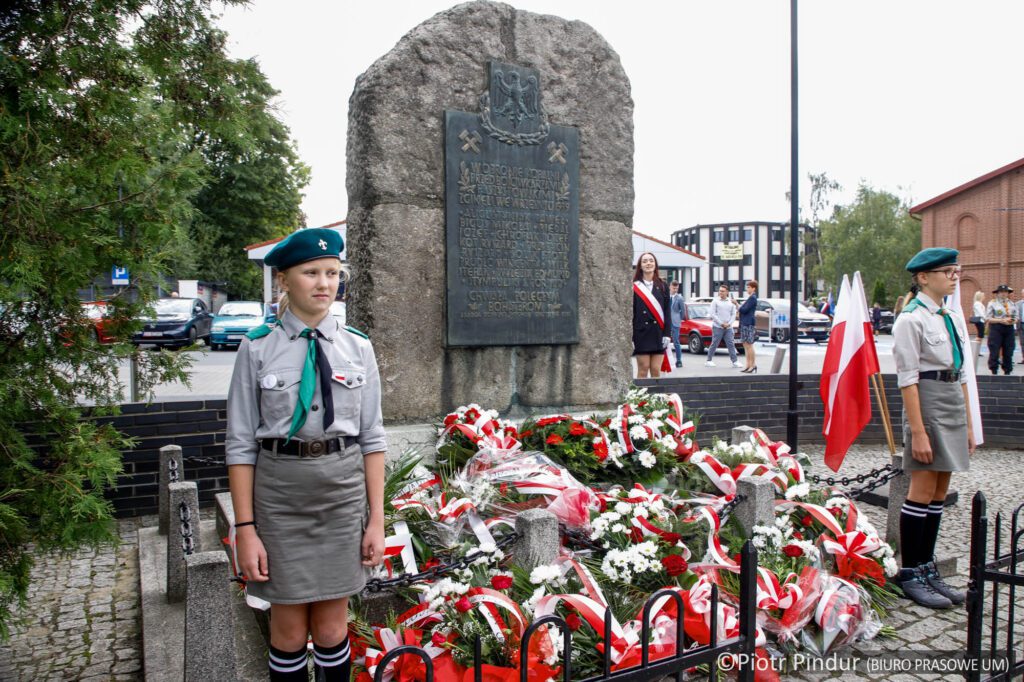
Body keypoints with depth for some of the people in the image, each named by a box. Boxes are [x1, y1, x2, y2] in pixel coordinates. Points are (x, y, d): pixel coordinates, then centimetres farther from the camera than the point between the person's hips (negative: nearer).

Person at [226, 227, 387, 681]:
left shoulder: (358, 347, 1)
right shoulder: (258, 348, -4)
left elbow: (372, 438, 2)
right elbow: (240, 443, -3)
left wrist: (376, 519, 1)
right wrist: (245, 528, -6)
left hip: (344, 490, 1)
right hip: (279, 491, -1)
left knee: (332, 628, 11)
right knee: (290, 631, 11)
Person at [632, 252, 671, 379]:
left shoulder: (662, 286, 9)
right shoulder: (634, 287, 1)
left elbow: (667, 311, 6)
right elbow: (630, 313, -2)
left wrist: (666, 334, -2)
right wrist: (630, 337, -8)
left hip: (658, 333, 2)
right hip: (641, 333, -2)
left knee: (656, 370, 3)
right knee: (643, 369, 1)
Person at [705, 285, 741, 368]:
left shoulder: (731, 302, 11)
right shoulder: (715, 301, 1)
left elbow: (733, 314, 10)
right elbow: (713, 314, -5)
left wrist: (729, 323, -6)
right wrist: (721, 323, -11)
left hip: (728, 327, 3)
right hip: (717, 327, -3)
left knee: (731, 344, 0)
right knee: (714, 344, 0)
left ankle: (735, 361, 0)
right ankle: (709, 361, 8)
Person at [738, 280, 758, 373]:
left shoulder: (753, 298, -12)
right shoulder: (750, 298, 19)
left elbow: (744, 310, -17)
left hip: (749, 324, -10)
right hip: (745, 323, 10)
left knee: (749, 346, -7)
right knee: (746, 345, 10)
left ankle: (753, 366, -2)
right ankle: (748, 366, 14)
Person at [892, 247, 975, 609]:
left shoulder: (953, 317, 14)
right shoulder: (911, 319, -10)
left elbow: (960, 373, 16)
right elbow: (907, 379, -14)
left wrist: (968, 425, 14)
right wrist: (918, 430, -18)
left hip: (954, 403, 8)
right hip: (928, 402, -8)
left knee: (939, 493, 11)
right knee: (922, 491, -3)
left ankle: (927, 568, 20)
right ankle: (910, 573, 7)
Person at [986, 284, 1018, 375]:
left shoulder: (1012, 304, 16)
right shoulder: (992, 303, 1)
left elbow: (1015, 317, 18)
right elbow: (988, 318, -6)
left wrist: (1013, 321, -6)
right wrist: (1002, 320, -15)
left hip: (1009, 329, 4)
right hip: (996, 329, -4)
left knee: (1008, 352, 5)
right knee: (994, 351, -5)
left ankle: (1007, 371, 15)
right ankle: (994, 371, 3)